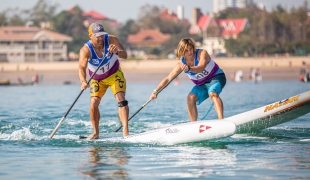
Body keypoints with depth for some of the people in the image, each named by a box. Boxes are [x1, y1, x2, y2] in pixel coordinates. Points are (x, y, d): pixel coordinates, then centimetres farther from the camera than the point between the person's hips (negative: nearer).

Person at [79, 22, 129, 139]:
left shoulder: (111, 40, -24)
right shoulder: (86, 50, -27)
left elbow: (125, 55, -33)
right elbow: (82, 67, -41)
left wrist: (117, 52, -57)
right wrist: (83, 81, -61)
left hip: (114, 74, 0)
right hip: (97, 79, 1)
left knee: (121, 99, -19)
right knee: (94, 103, -12)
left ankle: (125, 131, -28)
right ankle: (96, 133, 3)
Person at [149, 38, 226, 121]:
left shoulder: (202, 53, -22)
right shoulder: (181, 63, -10)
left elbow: (201, 68, -41)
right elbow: (168, 78, -11)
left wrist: (189, 69, -60)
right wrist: (156, 91, -22)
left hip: (216, 77, -5)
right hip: (201, 84, 5)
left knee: (213, 93, -34)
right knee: (191, 98, -18)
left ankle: (221, 120, -46)